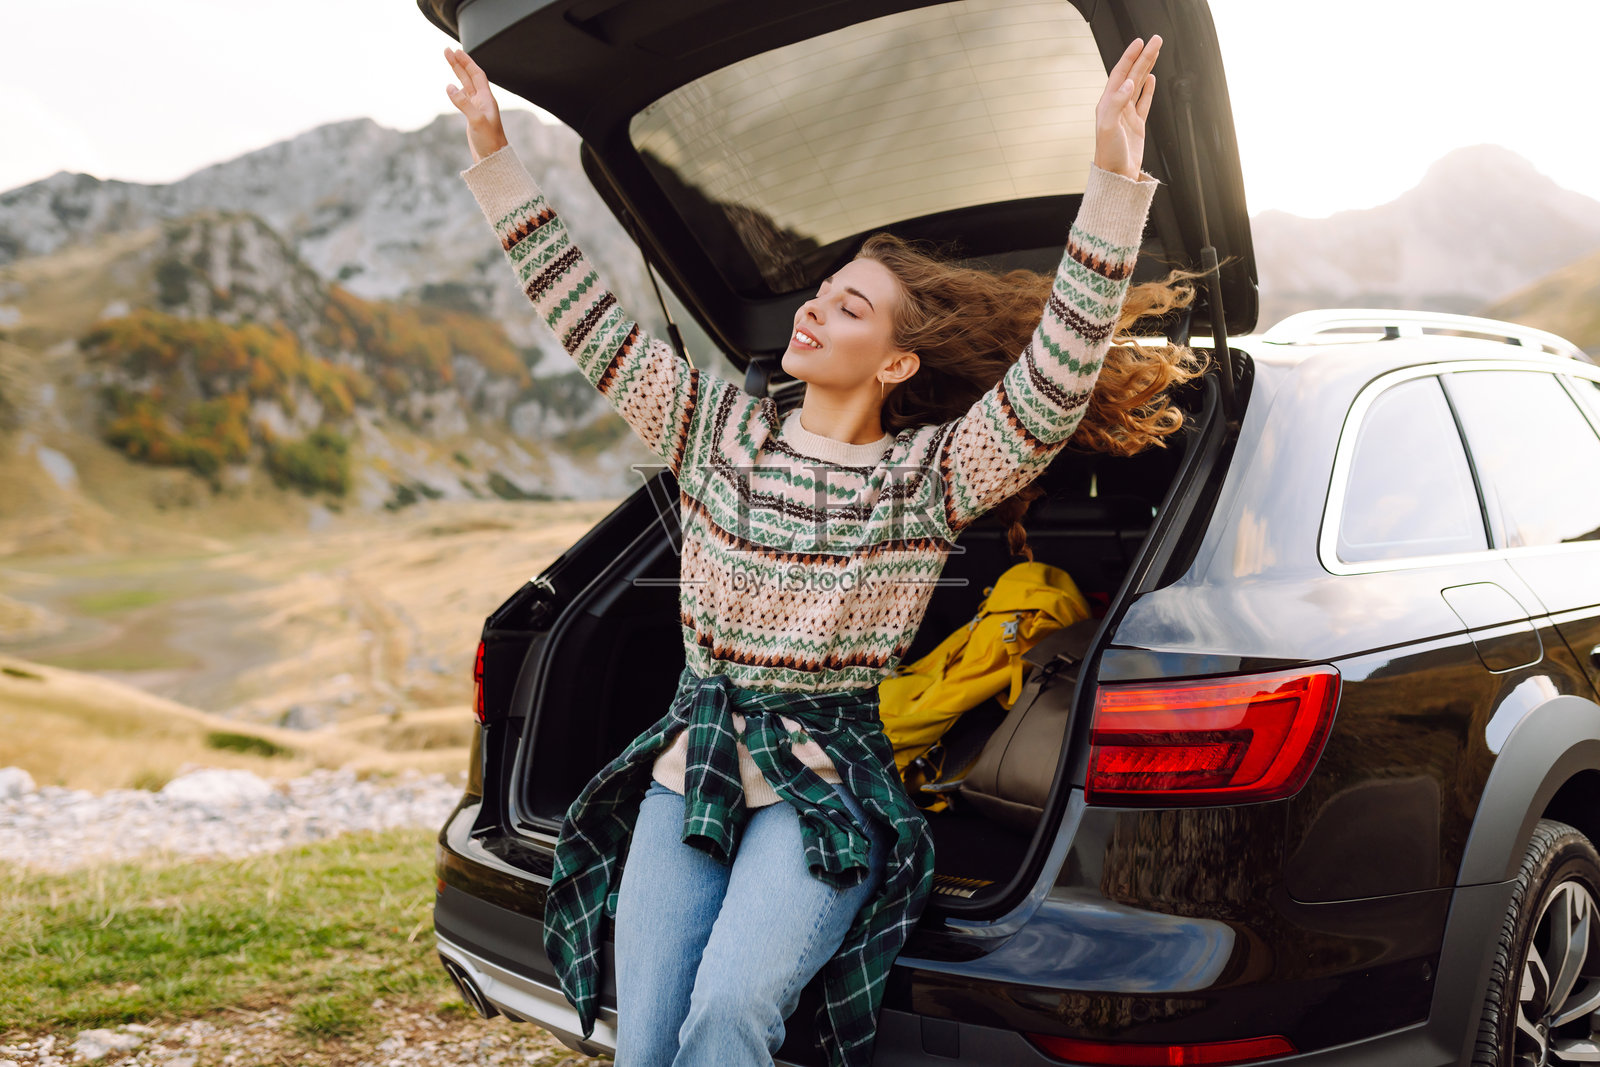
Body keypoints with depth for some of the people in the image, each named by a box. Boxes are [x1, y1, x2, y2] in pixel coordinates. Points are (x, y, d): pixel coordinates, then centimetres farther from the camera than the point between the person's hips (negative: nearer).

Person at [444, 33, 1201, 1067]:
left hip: (824, 792, -4)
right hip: (689, 771, 4)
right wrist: (494, 149, 8)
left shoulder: (926, 477, -3)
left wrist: (1115, 180, -25)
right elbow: (586, 313, 10)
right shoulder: (720, 429, 8)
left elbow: (1054, 382, -17)